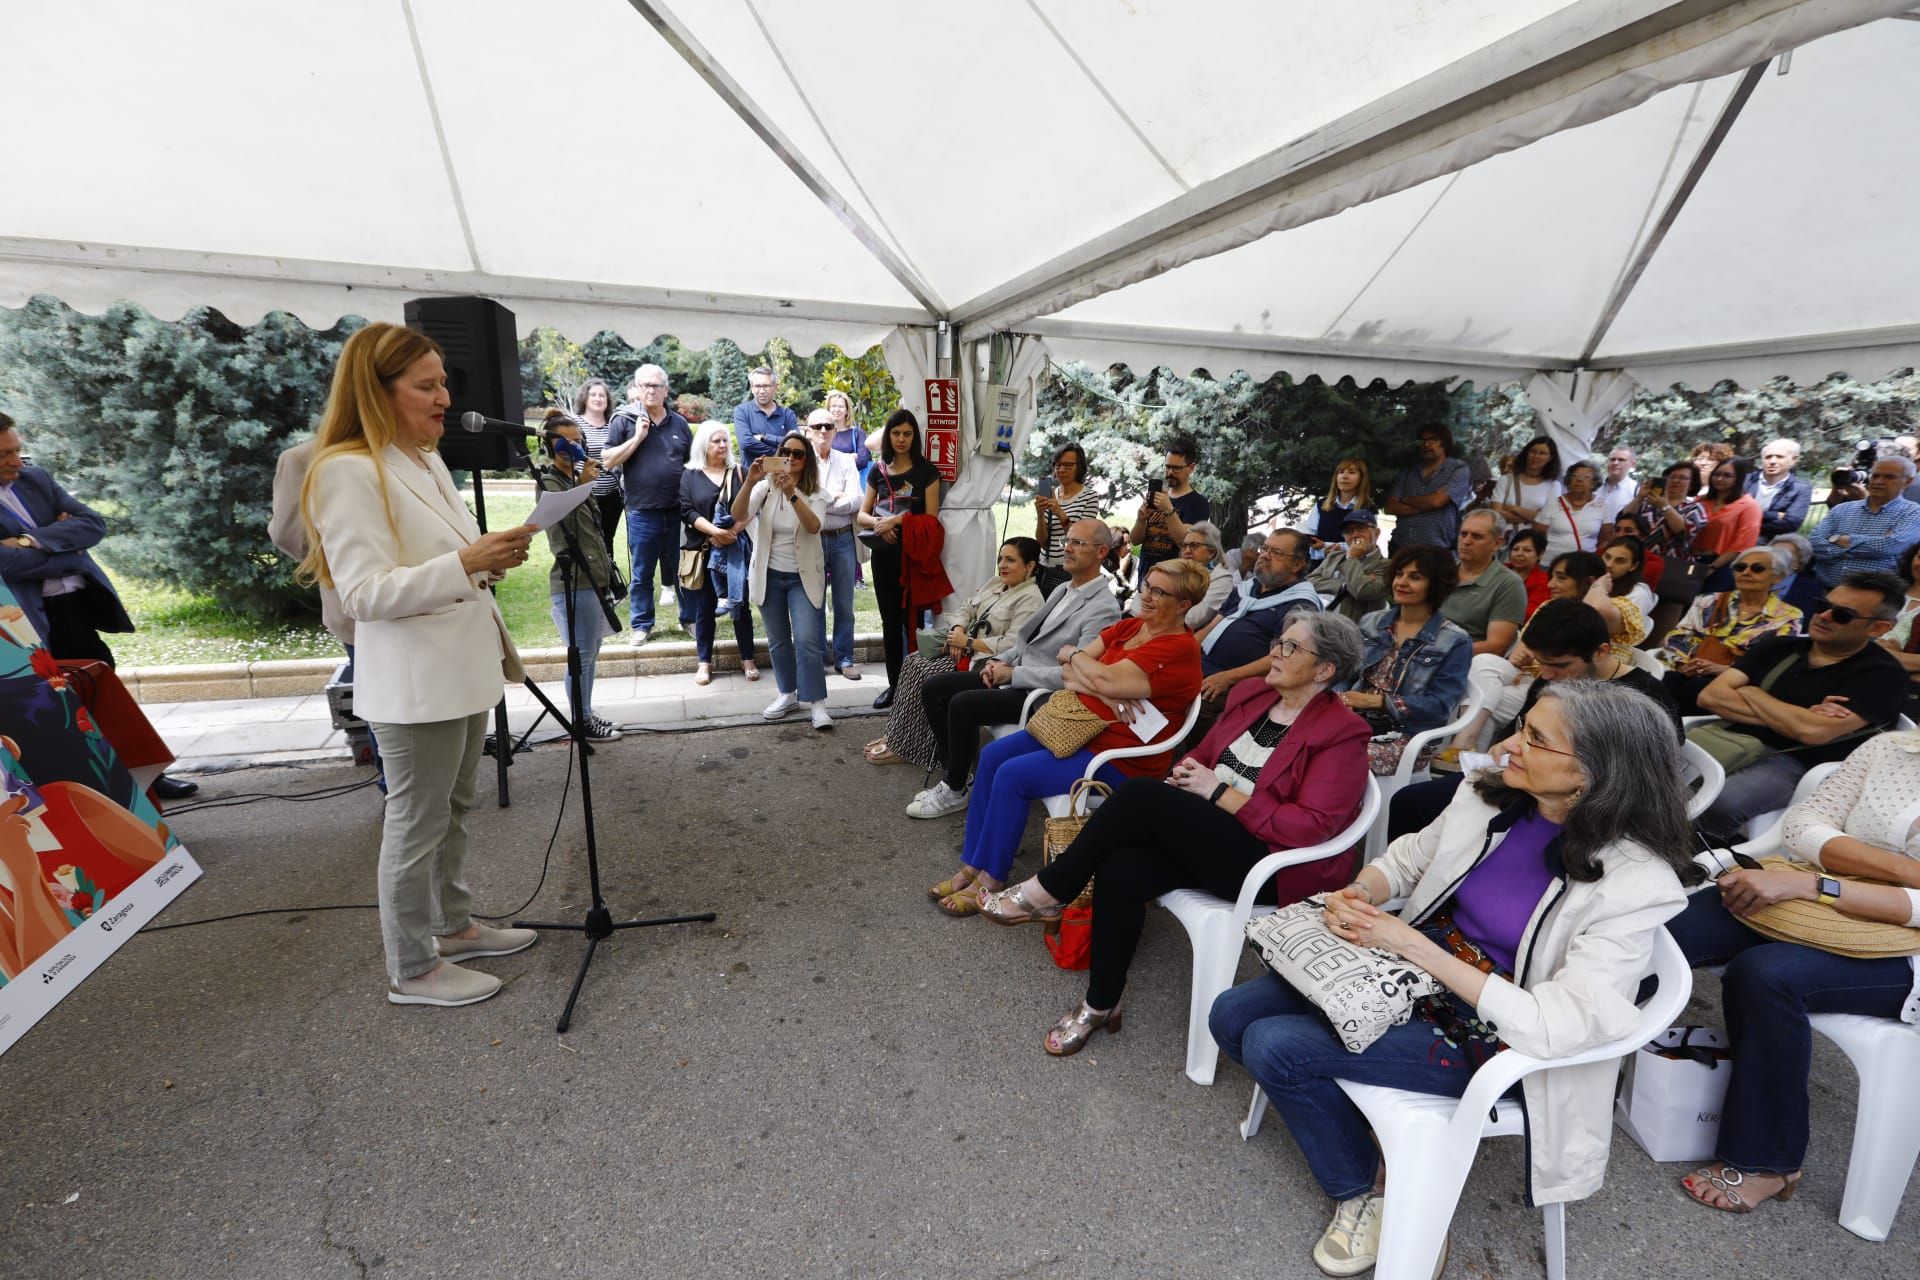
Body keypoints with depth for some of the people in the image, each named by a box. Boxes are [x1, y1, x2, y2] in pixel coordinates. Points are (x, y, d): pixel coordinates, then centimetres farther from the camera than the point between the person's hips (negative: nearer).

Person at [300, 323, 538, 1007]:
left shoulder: (429, 462, 13)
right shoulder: (347, 471, -16)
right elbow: (364, 593, -22)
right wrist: (466, 562, -32)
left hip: (464, 670, 9)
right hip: (415, 684, -9)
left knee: (454, 810, 19)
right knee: (416, 826, 3)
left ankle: (454, 927, 36)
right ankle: (411, 970, 20)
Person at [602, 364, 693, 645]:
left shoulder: (679, 423, 10)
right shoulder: (623, 421, 1)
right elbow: (607, 461, -4)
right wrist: (637, 438, -11)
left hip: (679, 510, 2)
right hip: (642, 512, -2)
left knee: (684, 569, 11)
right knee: (642, 574, 7)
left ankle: (689, 618, 25)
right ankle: (642, 625, 19)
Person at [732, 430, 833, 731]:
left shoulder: (815, 493, -5)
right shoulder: (766, 488, -3)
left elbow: (814, 527, -25)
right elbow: (738, 517, -19)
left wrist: (792, 494, -38)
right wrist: (750, 482, -35)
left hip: (804, 577, -2)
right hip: (769, 576, 2)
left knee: (807, 640, -12)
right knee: (778, 641, 11)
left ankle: (815, 702, -5)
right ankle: (788, 694, 26)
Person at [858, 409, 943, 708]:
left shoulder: (926, 471, 0)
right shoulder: (878, 472, 11)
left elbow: (931, 516, -6)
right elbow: (862, 514, 10)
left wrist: (899, 519, -16)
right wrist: (879, 522, -11)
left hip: (913, 554, -4)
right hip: (883, 553, 4)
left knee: (913, 619, -4)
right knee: (890, 620, 9)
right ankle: (894, 683, 18)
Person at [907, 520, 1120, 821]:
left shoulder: (1103, 608, -15)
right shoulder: (1061, 589, 15)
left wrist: (1013, 673, -18)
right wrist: (1001, 660, 2)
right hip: (1014, 673, 9)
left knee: (963, 704, -27)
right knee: (933, 689, -1)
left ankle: (955, 791, -6)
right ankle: (953, 772, 9)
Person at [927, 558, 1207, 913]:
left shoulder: (1180, 650, -17)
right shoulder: (1128, 626, 7)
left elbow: (1104, 678, -27)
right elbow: (1067, 673, 1)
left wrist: (1073, 654, -7)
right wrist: (1105, 694, -18)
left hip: (1118, 760, -9)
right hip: (1080, 726, 9)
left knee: (1012, 775, -20)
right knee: (993, 755, -4)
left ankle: (990, 880, -3)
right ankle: (972, 863, 4)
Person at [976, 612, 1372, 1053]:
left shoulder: (1341, 734, -10)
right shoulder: (1251, 693, 11)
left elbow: (1311, 827, -19)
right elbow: (1204, 755, 21)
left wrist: (1218, 792, -18)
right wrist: (1187, 773, -3)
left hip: (1272, 865, -6)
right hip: (1207, 837, 7)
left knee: (1142, 794, -27)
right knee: (1121, 871, -24)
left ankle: (1049, 891, -10)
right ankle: (1100, 1005, -5)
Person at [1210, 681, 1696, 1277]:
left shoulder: (1634, 884, -22)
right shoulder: (1491, 796, -7)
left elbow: (1553, 1026, -25)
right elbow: (1410, 855, 9)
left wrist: (1415, 945, -25)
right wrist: (1358, 892, -12)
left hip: (1486, 1032, -6)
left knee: (1276, 1047, -19)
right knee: (1233, 1015, -4)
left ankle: (1367, 1189, 9)